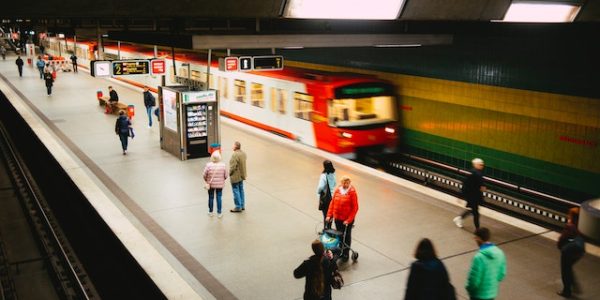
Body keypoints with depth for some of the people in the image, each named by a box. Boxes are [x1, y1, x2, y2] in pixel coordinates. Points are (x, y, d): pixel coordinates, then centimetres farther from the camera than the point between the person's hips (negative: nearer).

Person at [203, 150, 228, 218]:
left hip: (211, 184, 0)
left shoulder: (208, 165, -16)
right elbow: (225, 176, -6)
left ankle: (210, 212, 29)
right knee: (219, 198, 9)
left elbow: (204, 175, -10)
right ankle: (219, 213, 16)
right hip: (220, 185, 0)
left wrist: (206, 181, 11)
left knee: (211, 198, 15)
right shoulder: (223, 165, -13)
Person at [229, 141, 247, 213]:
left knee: (236, 192, 2)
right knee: (241, 191, 18)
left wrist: (230, 173, -8)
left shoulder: (235, 155, -26)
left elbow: (233, 166, -24)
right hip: (242, 175, 9)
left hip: (235, 177, -9)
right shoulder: (243, 153, 2)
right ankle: (242, 206, 26)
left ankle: (238, 207, 9)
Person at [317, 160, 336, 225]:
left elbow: (321, 186, -29)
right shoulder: (333, 174, -3)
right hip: (332, 195, 6)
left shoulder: (324, 175, -23)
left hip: (325, 196, -6)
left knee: (325, 214, 5)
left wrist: (318, 192, -10)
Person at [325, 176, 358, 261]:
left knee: (346, 236, 10)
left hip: (347, 220, -4)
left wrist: (348, 220, -17)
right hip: (337, 218, 4)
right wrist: (329, 215, -1)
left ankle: (346, 254, 23)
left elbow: (355, 208, -14)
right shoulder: (337, 190, -1)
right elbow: (332, 203, 5)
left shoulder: (352, 192, -14)